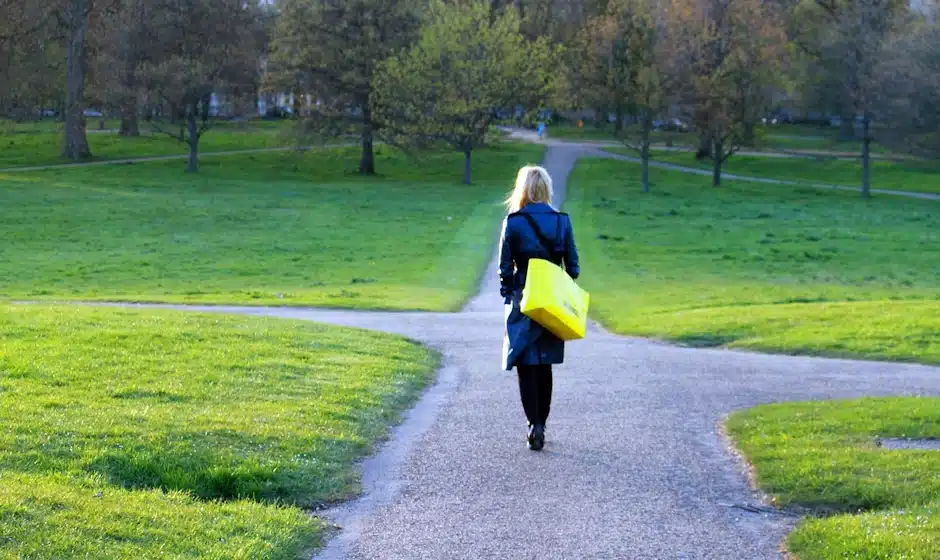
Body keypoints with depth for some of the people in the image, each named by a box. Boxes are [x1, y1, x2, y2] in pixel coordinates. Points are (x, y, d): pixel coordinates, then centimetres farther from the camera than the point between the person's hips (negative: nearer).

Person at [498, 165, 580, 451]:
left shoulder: (513, 222, -8)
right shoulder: (562, 222, 0)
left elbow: (505, 268, -6)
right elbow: (573, 266, 2)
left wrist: (508, 295, 7)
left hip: (523, 301, -3)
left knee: (526, 366, 0)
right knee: (545, 365, 15)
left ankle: (535, 424, -14)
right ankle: (541, 424, 20)